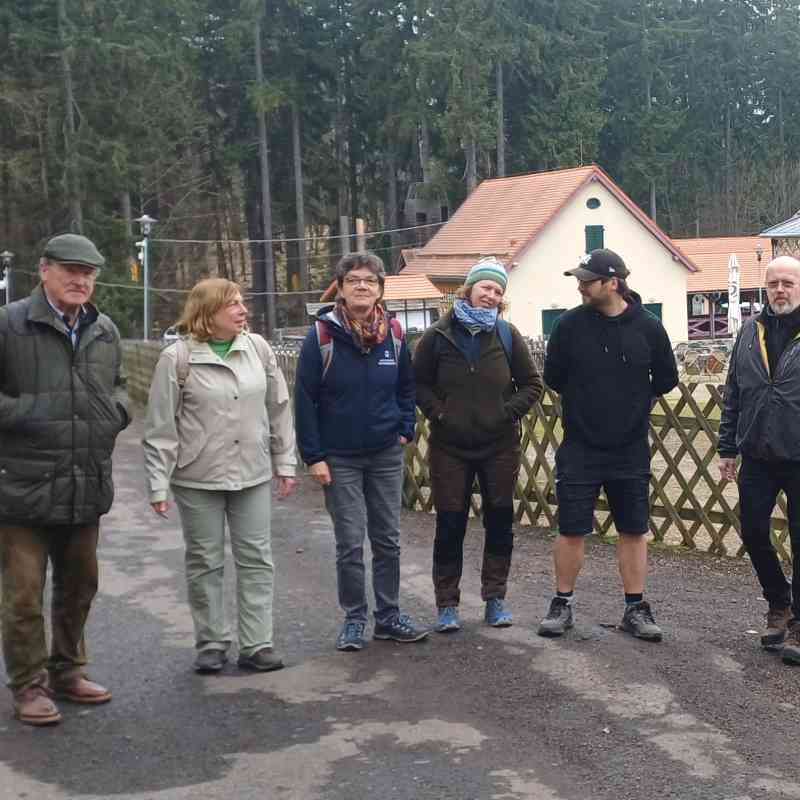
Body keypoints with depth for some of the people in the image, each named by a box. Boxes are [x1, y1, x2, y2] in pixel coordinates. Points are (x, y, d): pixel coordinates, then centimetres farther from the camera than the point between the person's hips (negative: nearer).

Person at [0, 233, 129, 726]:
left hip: (87, 488, 6)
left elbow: (119, 386, 25)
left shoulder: (105, 331, 10)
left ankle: (67, 671, 35)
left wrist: (116, 412, 5)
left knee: (79, 586, 18)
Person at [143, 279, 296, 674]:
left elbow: (278, 408, 7)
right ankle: (212, 644, 21)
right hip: (198, 479, -3)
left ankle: (256, 645, 15)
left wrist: (285, 463, 7)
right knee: (205, 563, 8)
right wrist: (158, 483, -9)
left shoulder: (258, 348, 0)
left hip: (253, 475, 3)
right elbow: (161, 426, -8)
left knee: (256, 559, 6)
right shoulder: (177, 357, -9)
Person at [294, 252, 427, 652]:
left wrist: (405, 430, 0)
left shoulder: (394, 334, 1)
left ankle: (389, 615, 22)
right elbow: (304, 399, -8)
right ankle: (354, 619, 14)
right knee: (350, 544, 0)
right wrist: (313, 456, -11)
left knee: (388, 540, 10)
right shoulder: (322, 335, -10)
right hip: (340, 458, -3)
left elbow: (407, 388, 14)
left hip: (386, 455, 4)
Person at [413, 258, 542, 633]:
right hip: (450, 447, -1)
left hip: (500, 446, 2)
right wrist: (437, 412, -9)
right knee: (450, 524, 2)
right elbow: (418, 382, 4)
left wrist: (509, 411, -7)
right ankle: (446, 604, 13)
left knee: (499, 521, 8)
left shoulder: (507, 335, 1)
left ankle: (495, 599, 22)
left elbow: (531, 384, 6)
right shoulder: (438, 336, -4)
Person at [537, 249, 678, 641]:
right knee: (571, 531, 4)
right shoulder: (570, 324, -6)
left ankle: (636, 609, 19)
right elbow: (553, 377, 2)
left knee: (633, 532, 8)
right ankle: (562, 605, 19)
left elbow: (666, 380, 6)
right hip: (580, 449, -1)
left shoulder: (648, 327, -5)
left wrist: (634, 402, 6)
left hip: (631, 451, 1)